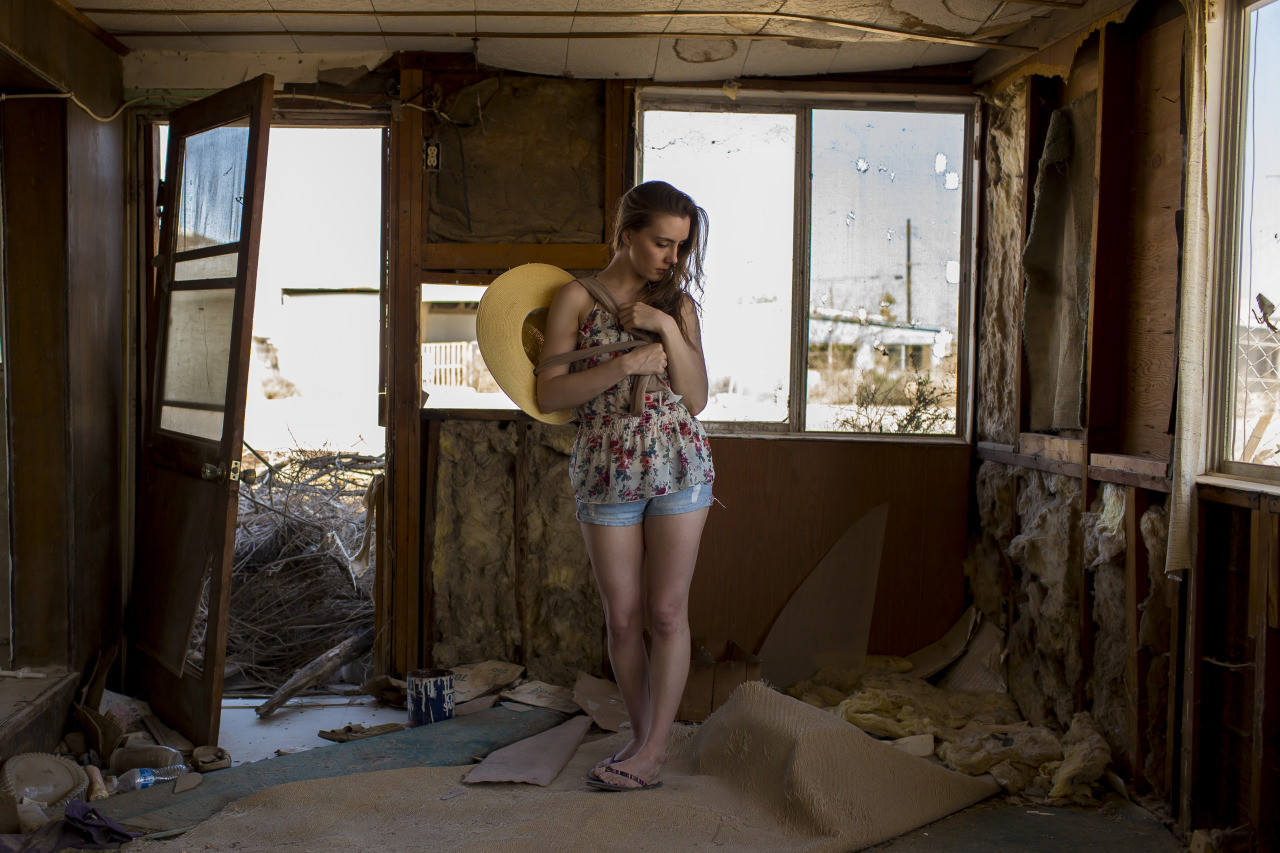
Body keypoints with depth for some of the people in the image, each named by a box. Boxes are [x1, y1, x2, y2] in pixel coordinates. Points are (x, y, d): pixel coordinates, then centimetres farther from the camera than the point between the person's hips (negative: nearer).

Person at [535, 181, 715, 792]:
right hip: (606, 472, -1)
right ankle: (647, 740, 19)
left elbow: (696, 398, 2)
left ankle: (651, 749, 3)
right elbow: (548, 394, -5)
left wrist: (668, 329, -9)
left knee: (667, 612, -3)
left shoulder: (678, 302, 9)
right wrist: (622, 366, -16)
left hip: (679, 465, 1)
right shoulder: (577, 298, 2)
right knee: (622, 617, 4)